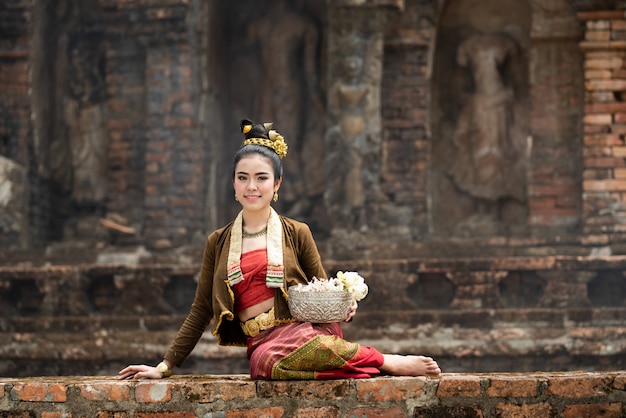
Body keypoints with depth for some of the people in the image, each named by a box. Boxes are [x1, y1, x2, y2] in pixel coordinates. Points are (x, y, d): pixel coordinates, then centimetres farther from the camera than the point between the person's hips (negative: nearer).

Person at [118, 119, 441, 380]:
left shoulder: (296, 234, 12)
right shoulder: (218, 243, 16)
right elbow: (200, 312, 17)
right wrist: (164, 367, 11)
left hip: (302, 327, -2)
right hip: (262, 345, 2)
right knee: (269, 361, -39)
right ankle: (390, 363, -30)